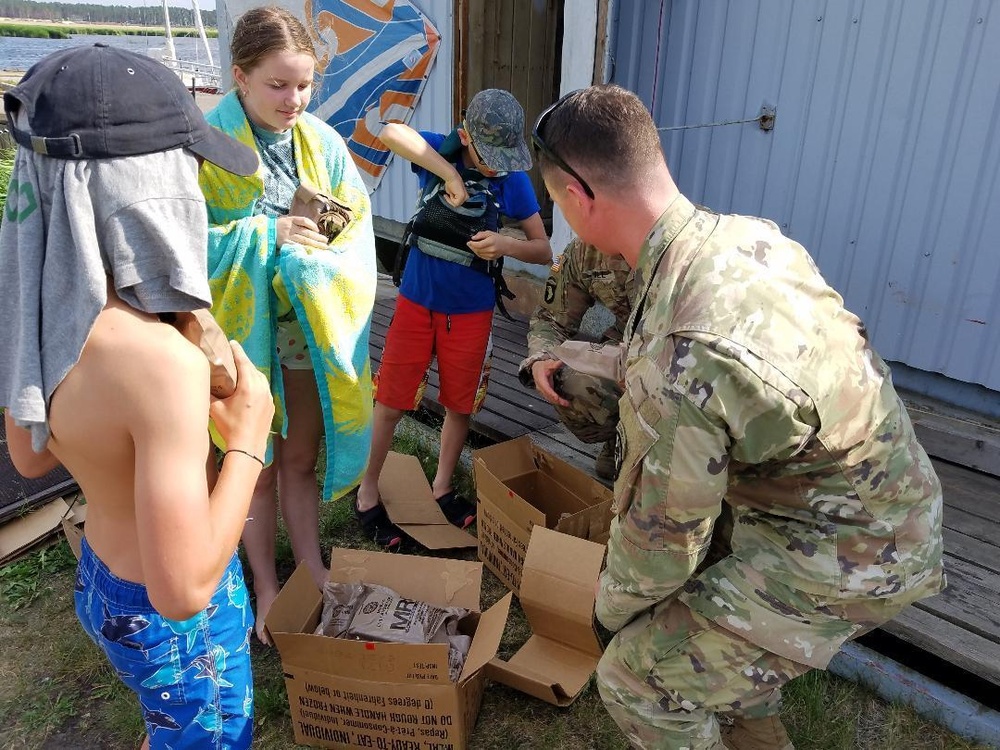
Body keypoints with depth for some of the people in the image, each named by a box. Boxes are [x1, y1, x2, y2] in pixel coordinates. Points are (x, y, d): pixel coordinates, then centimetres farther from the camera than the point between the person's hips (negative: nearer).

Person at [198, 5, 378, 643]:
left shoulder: (322, 142, -2)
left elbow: (357, 233, -4)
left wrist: (311, 260, -21)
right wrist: (264, 236, -23)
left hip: (314, 332, 3)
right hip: (243, 334, -2)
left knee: (301, 459, 18)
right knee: (257, 468, 13)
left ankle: (311, 567, 38)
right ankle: (266, 588, 33)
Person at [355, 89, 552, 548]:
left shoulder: (514, 180, -8)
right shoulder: (440, 150, -10)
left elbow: (544, 251, -5)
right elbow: (391, 132, -31)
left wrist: (505, 245, -24)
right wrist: (450, 174, -31)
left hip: (471, 310, 1)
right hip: (416, 300, -1)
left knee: (460, 404, 12)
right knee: (390, 401, 5)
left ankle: (442, 488, 34)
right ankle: (367, 495, 22)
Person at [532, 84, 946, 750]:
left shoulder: (679, 359, -36)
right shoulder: (753, 233, -11)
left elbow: (664, 537, -21)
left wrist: (614, 602, 0)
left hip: (839, 557, -8)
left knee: (637, 677, 0)